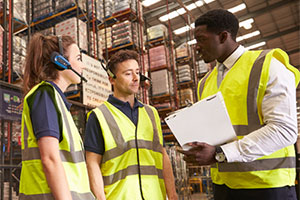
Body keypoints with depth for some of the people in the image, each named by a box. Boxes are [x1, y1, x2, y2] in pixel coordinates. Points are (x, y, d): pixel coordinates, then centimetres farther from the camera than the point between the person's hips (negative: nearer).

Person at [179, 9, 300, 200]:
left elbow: (285, 130, -17)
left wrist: (219, 154, -22)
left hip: (266, 184, -5)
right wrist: (199, 152, -6)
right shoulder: (205, 83, 12)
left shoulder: (269, 66, -7)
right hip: (223, 183, 6)